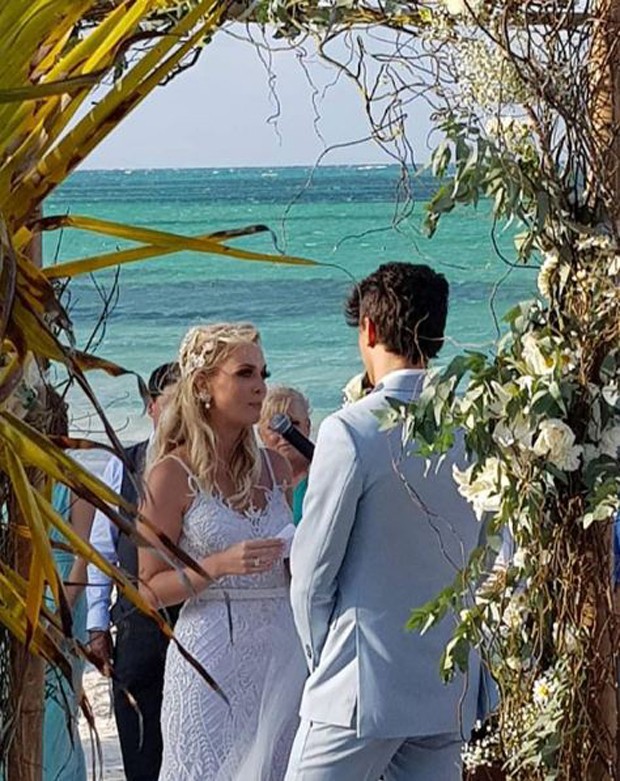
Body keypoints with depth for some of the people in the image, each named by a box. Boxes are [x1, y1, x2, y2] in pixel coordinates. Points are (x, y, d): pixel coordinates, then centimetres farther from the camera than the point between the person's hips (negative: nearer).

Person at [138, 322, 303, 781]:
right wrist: (220, 564, -17)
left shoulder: (274, 468, 12)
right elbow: (150, 590, -5)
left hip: (283, 653, 5)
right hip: (212, 656, -5)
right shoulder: (173, 475, -4)